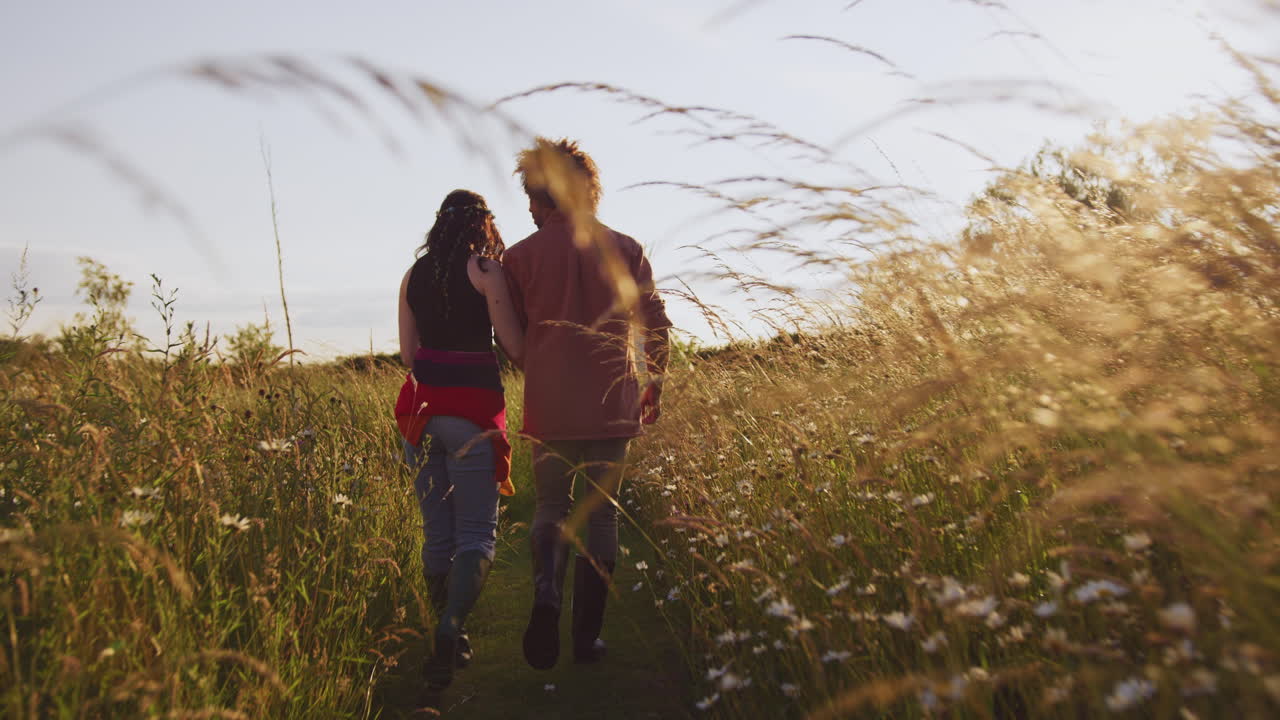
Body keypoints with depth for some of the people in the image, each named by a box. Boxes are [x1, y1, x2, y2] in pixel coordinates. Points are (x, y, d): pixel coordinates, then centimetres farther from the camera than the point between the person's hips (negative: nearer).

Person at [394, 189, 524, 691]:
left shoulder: (413, 275, 11)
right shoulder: (486, 269, -5)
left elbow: (407, 353, 15)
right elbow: (516, 347, -8)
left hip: (421, 405, 5)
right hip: (472, 407, -5)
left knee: (436, 532, 13)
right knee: (476, 533, -1)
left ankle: (447, 641, 21)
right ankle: (449, 630, -20)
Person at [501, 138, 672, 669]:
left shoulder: (520, 256, -1)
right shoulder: (625, 250, 2)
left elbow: (512, 335, 5)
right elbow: (655, 326, 3)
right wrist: (654, 387, 15)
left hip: (549, 405, 0)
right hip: (612, 404, 1)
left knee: (550, 506, 17)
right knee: (600, 515, 12)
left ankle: (546, 591, -11)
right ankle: (587, 636, 15)